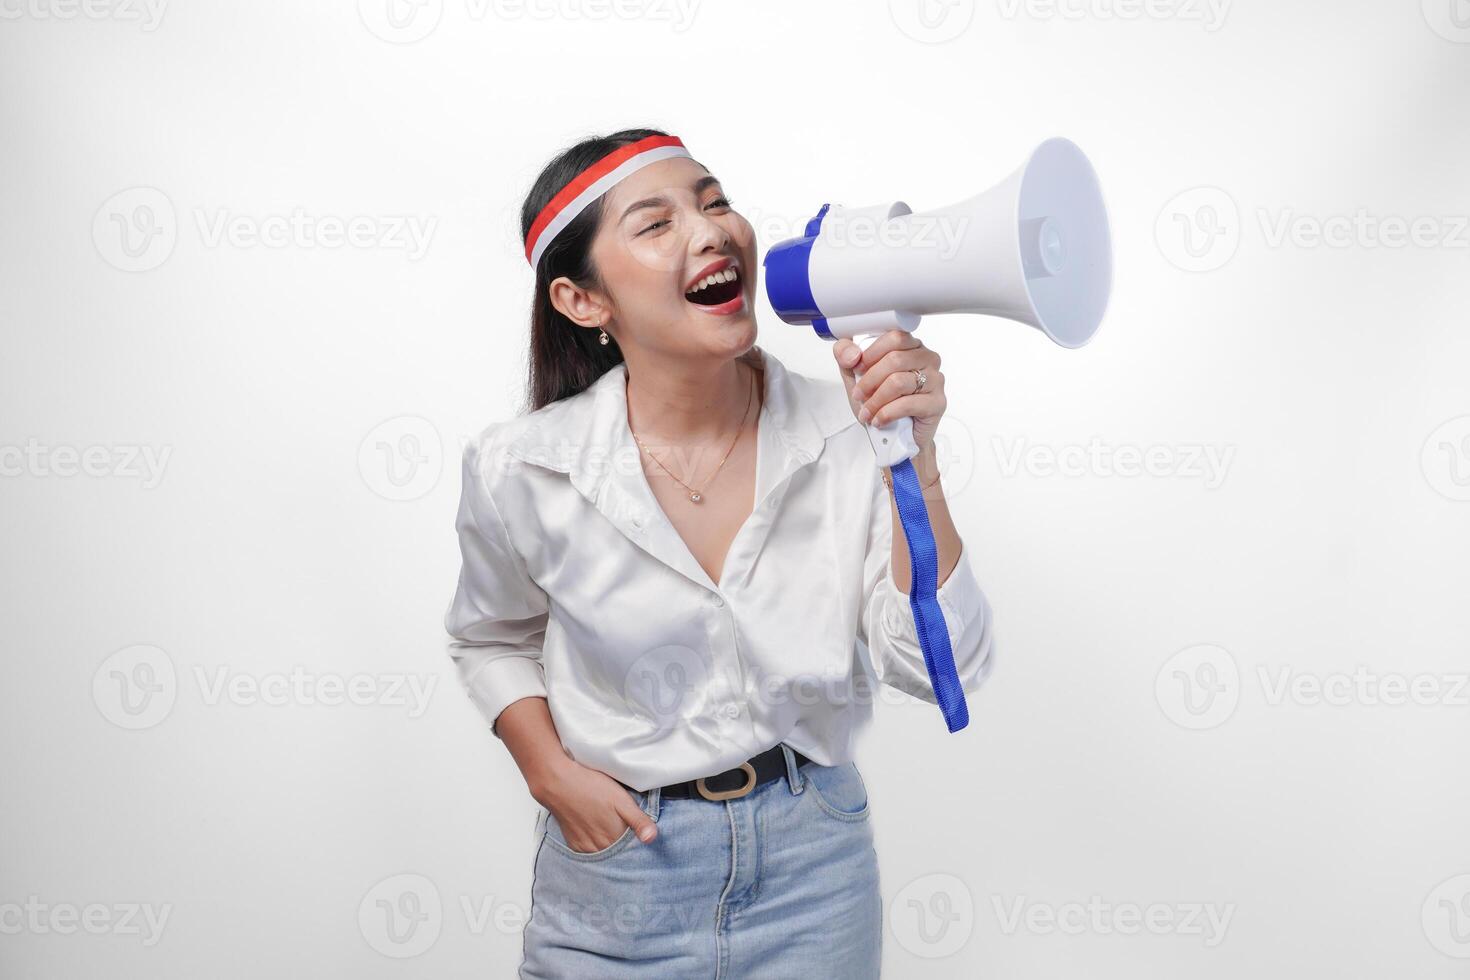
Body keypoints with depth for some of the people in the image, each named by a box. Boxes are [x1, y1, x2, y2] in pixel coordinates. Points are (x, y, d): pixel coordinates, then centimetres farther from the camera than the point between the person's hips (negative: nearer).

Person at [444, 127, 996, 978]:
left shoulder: (844, 433, -14)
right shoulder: (521, 470, -13)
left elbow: (938, 667, -16)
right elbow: (493, 641, 6)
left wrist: (913, 458, -25)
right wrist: (552, 775, -7)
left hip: (813, 860, 1)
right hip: (615, 860, -1)